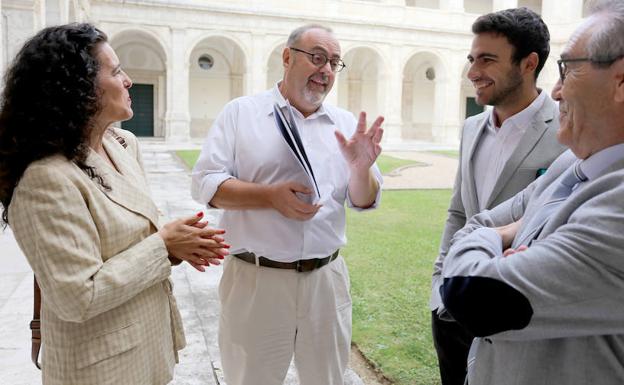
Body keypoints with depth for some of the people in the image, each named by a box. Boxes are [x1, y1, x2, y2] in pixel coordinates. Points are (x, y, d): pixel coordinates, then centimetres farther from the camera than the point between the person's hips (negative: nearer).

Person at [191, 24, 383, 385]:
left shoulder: (347, 124, 6)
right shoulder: (241, 112, -2)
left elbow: (364, 202, 5)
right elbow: (205, 182, -7)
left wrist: (361, 168, -17)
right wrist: (270, 196, -20)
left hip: (327, 278, 3)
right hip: (256, 279, -2)